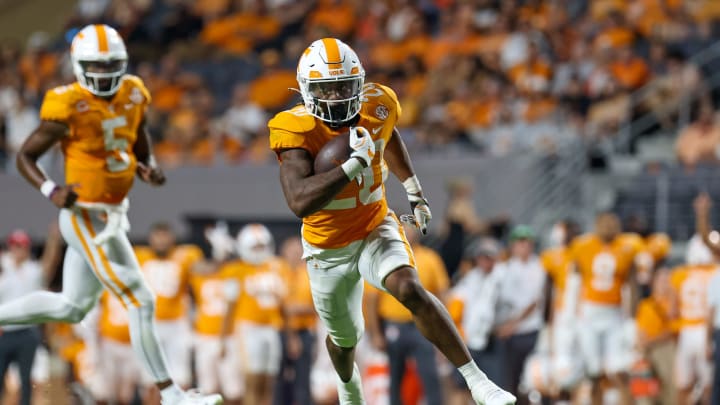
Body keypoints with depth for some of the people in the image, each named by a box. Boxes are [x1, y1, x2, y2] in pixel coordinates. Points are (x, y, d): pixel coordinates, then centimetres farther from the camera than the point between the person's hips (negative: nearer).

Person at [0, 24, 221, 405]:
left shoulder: (133, 96, 3)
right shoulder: (68, 108, -17)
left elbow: (142, 152, 17)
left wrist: (149, 170, -6)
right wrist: (51, 191, -24)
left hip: (110, 216, 8)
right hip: (87, 220, -8)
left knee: (71, 307, 19)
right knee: (141, 304, -5)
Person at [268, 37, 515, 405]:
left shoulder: (376, 107, -13)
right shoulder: (296, 130, -28)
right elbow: (299, 202, -42)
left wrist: (414, 191, 15)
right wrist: (355, 163, -43)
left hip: (375, 229, 1)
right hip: (328, 249, -1)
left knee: (411, 290, -29)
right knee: (344, 338, 20)